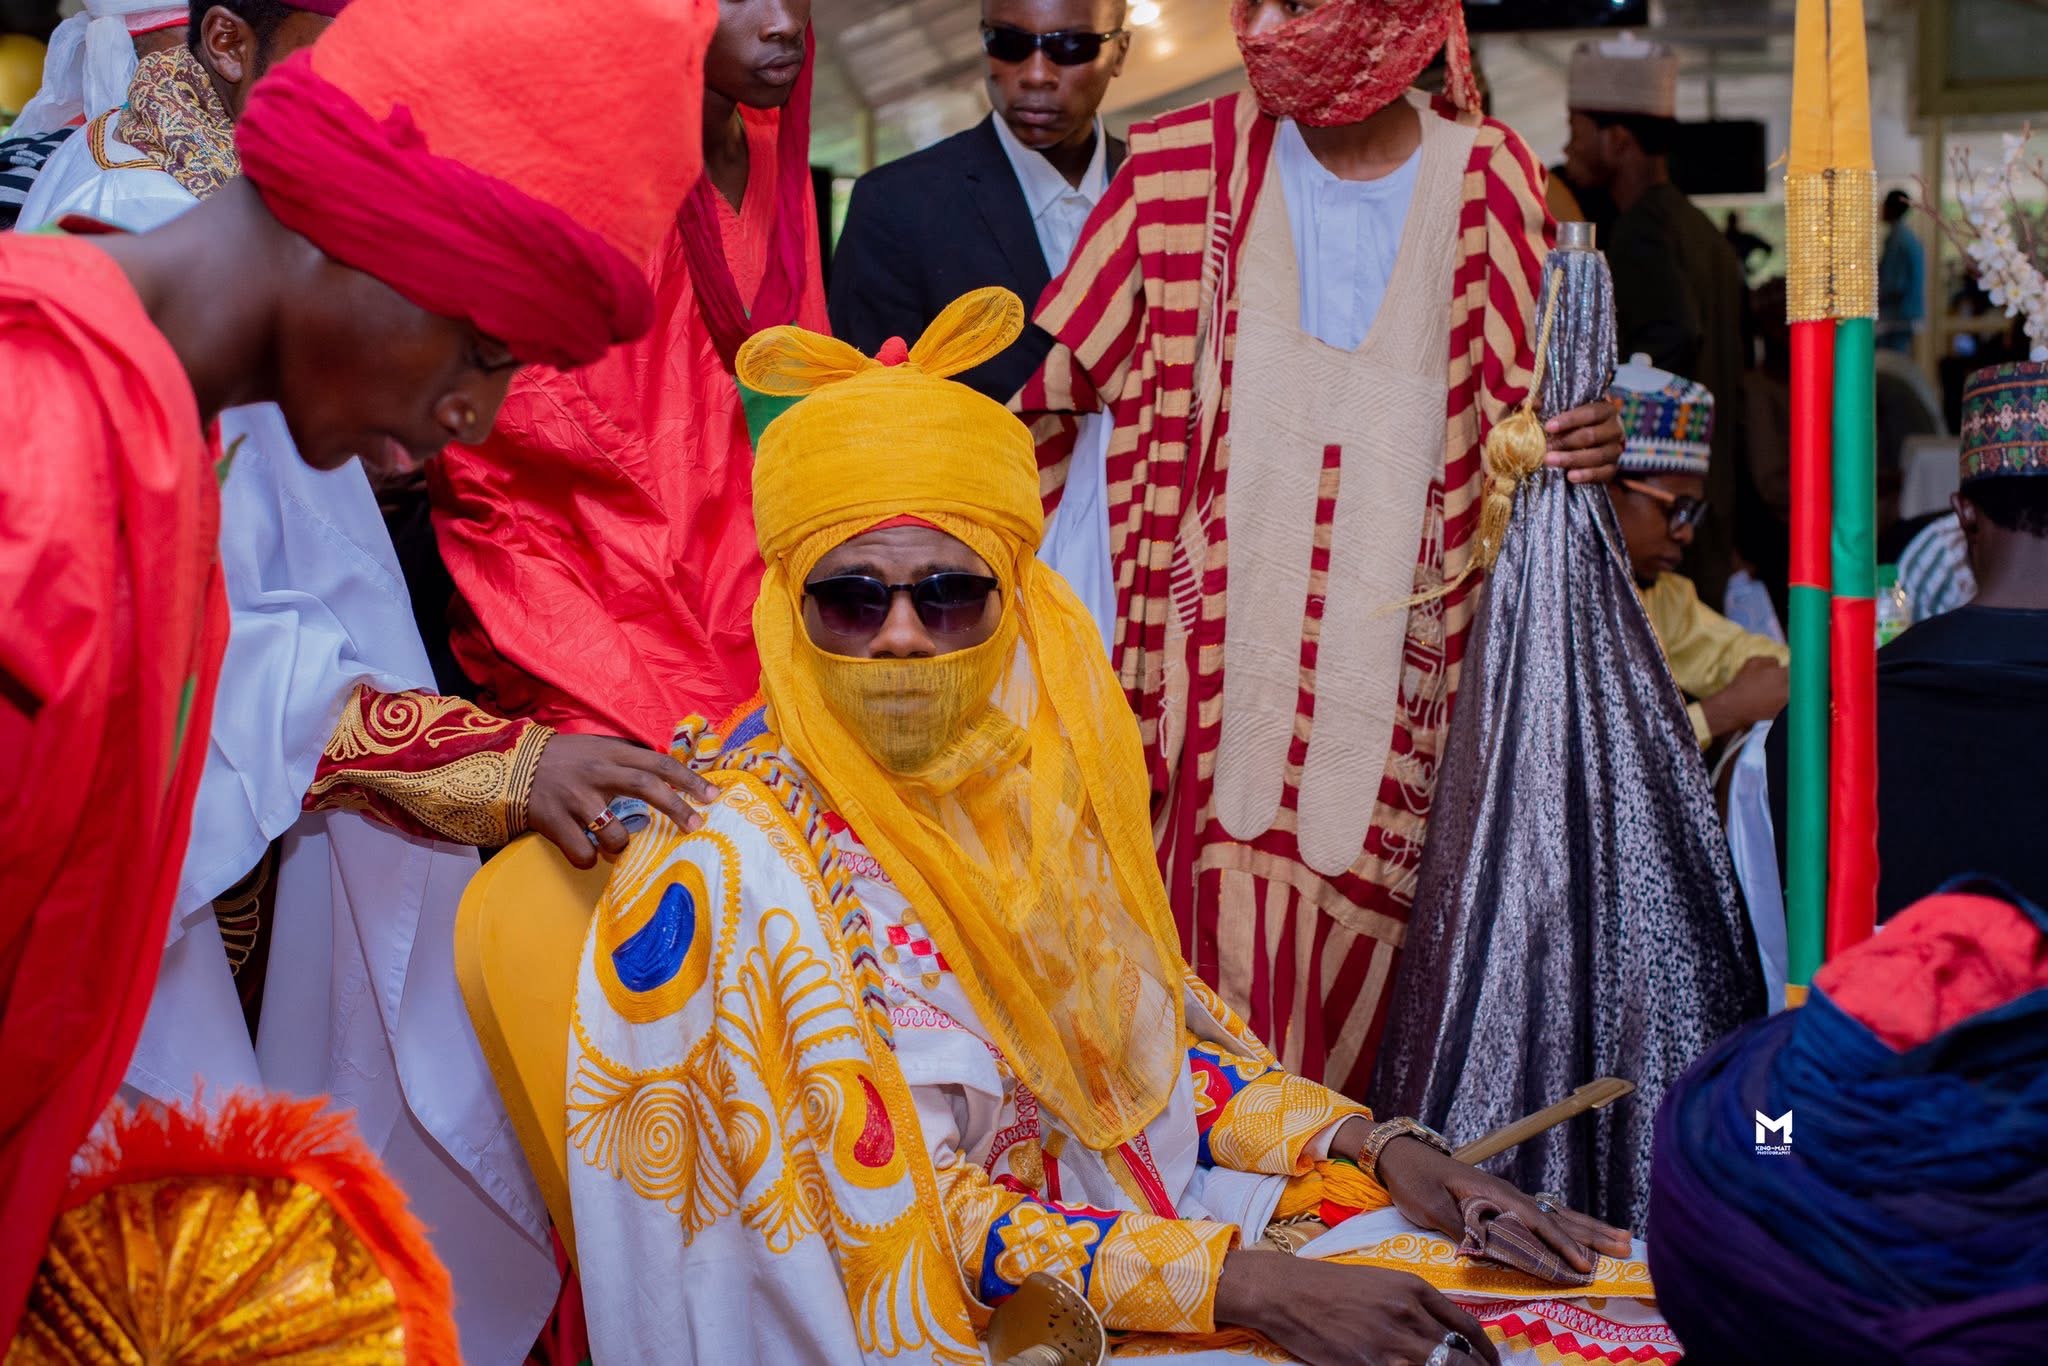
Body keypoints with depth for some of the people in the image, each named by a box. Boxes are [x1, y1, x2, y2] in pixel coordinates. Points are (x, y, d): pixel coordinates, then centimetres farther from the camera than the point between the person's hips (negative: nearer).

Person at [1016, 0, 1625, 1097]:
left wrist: (1579, 444, -10)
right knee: (1235, 970, -4)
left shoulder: (1490, 183, 2)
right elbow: (1047, 380, 6)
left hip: (1390, 677, 1)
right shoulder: (1180, 167, 1)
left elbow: (1513, 413, 12)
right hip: (1230, 666, 0)